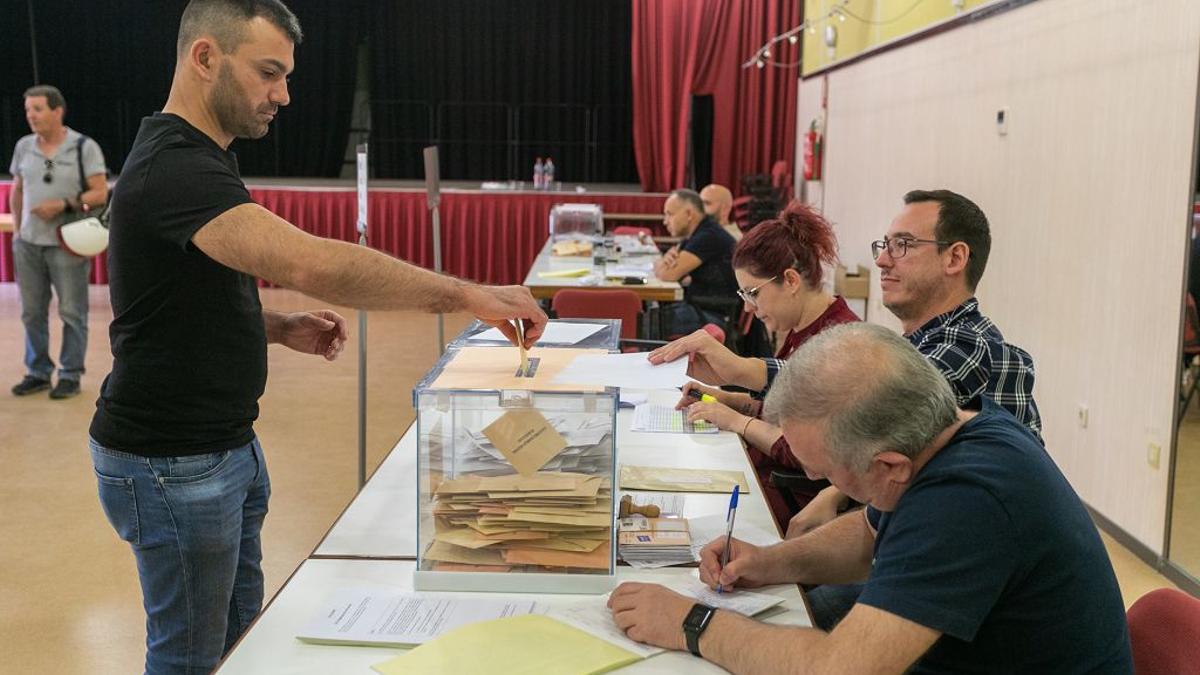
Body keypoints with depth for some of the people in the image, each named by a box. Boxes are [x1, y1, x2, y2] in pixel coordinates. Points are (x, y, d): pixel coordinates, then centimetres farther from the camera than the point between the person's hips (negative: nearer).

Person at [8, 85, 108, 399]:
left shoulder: (84, 147, -5)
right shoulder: (24, 147, 9)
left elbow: (100, 194, -9)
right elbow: (17, 191, 18)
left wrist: (63, 205, -19)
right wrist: (16, 229, 12)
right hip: (28, 244, 5)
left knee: (72, 312, 1)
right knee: (32, 312, 9)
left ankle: (71, 375, 11)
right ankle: (38, 372, 21)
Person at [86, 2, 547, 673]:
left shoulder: (196, 160, 11)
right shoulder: (174, 168, -23)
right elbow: (309, 264, -39)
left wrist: (281, 328, 2)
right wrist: (467, 295, -35)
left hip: (228, 443, 9)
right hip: (173, 463, -9)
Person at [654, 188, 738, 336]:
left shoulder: (709, 237, -16)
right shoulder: (694, 236, 16)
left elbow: (670, 274, -20)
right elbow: (659, 270, 15)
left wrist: (662, 264, 3)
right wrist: (665, 260, -8)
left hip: (716, 316, -10)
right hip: (697, 307, 10)